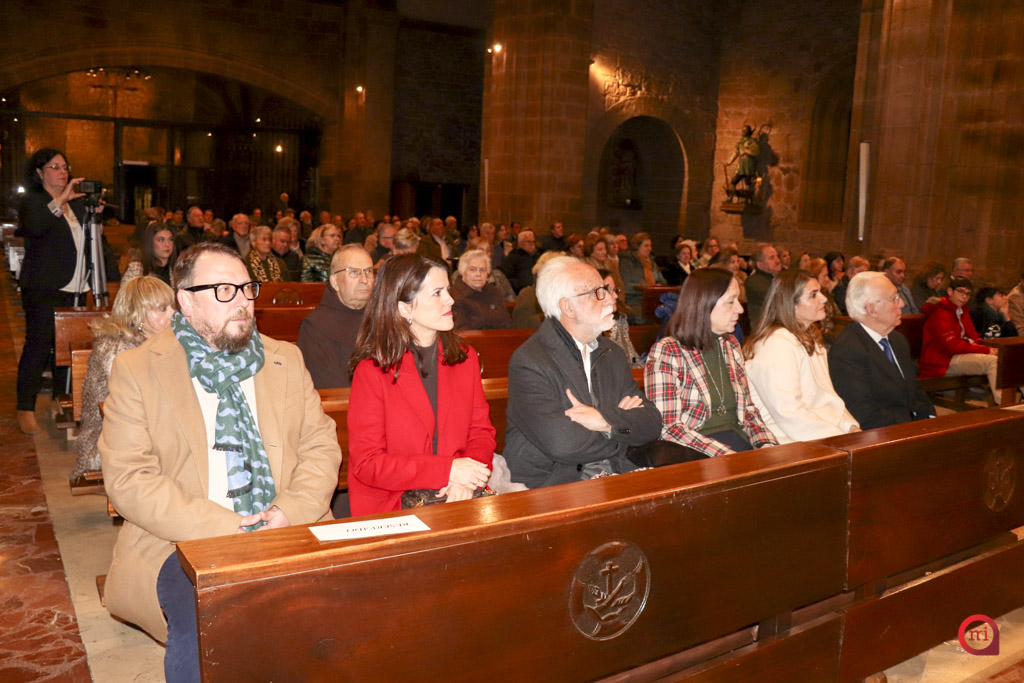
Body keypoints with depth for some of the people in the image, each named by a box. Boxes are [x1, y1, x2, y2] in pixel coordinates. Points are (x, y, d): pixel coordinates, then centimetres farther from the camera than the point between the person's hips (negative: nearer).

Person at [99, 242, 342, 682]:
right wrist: (222, 528, -16)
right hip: (180, 545, -3)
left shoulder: (285, 360, 14)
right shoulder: (136, 370, 3)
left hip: (284, 532, 3)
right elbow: (127, 479, -5)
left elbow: (321, 445, 11)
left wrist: (292, 511, -9)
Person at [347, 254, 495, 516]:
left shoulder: (465, 358, 10)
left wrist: (466, 480, -12)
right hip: (390, 507, -5)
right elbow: (367, 464, -8)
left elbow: (481, 432, 10)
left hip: (456, 495, 5)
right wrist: (447, 470, -17)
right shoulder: (371, 370, -5)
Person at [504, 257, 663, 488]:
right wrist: (622, 420, -5)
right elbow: (560, 443, -22)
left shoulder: (611, 353, 14)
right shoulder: (528, 362, -10)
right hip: (552, 484, -7)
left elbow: (652, 423, 7)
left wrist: (605, 419, -14)